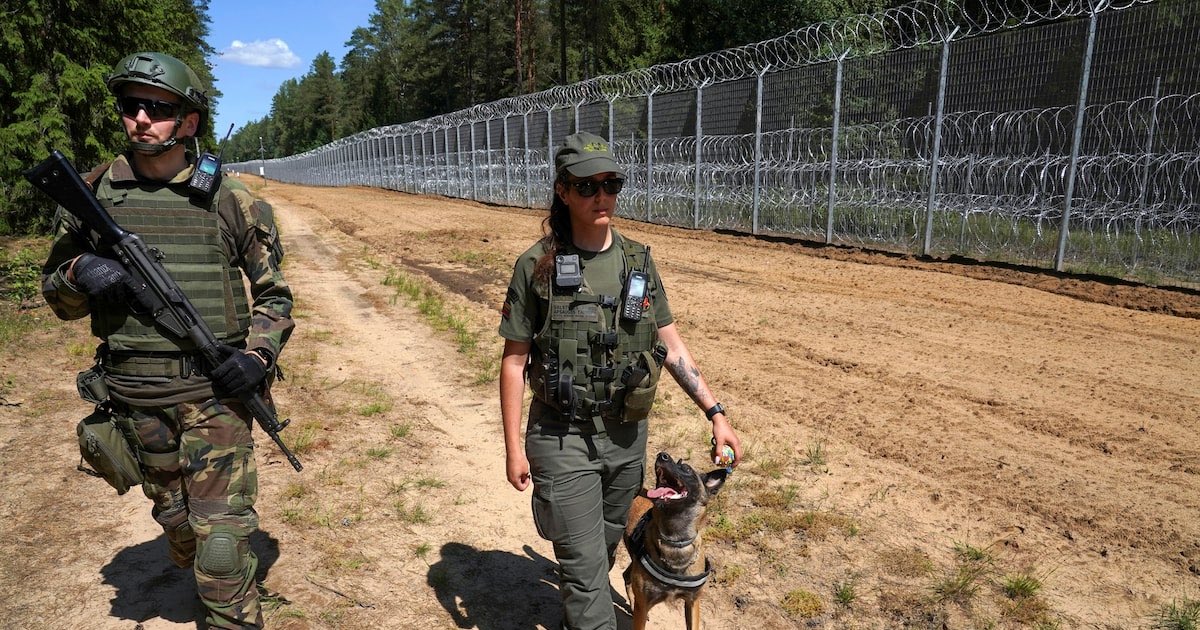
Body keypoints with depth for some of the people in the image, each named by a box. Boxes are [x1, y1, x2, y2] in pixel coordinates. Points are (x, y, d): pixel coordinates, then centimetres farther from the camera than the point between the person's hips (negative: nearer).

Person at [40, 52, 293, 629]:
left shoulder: (228, 202, -4)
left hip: (214, 391, -3)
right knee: (175, 523, 22)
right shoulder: (91, 193, 2)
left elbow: (273, 294, 3)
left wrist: (258, 354, -14)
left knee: (221, 542, -5)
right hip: (135, 395, 4)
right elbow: (56, 293, 11)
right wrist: (78, 276, -12)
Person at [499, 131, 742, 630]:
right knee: (583, 562, 1)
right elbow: (514, 361, -6)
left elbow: (672, 348, 4)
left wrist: (716, 413, -1)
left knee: (606, 547, 23)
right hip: (563, 438, -4)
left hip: (627, 434, 5)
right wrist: (513, 447, -7)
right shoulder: (536, 267, -11)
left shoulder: (638, 262, 0)